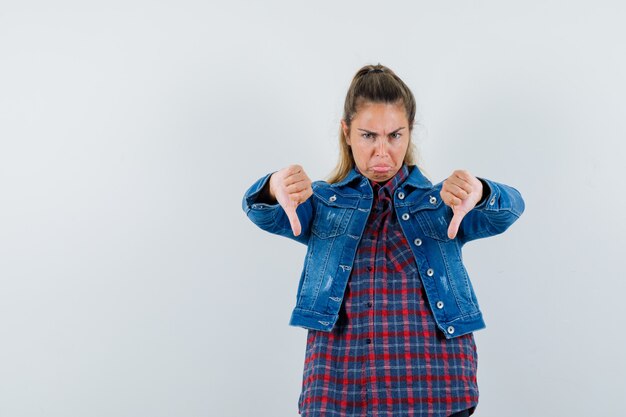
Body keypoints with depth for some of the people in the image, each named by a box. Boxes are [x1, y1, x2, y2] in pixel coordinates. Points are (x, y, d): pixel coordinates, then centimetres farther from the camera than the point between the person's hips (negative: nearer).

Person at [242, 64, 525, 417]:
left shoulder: (443, 203, 10)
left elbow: (507, 210, -9)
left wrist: (477, 192, -33)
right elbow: (262, 212, -9)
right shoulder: (324, 202, 10)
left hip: (436, 388, 0)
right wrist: (277, 187, -34)